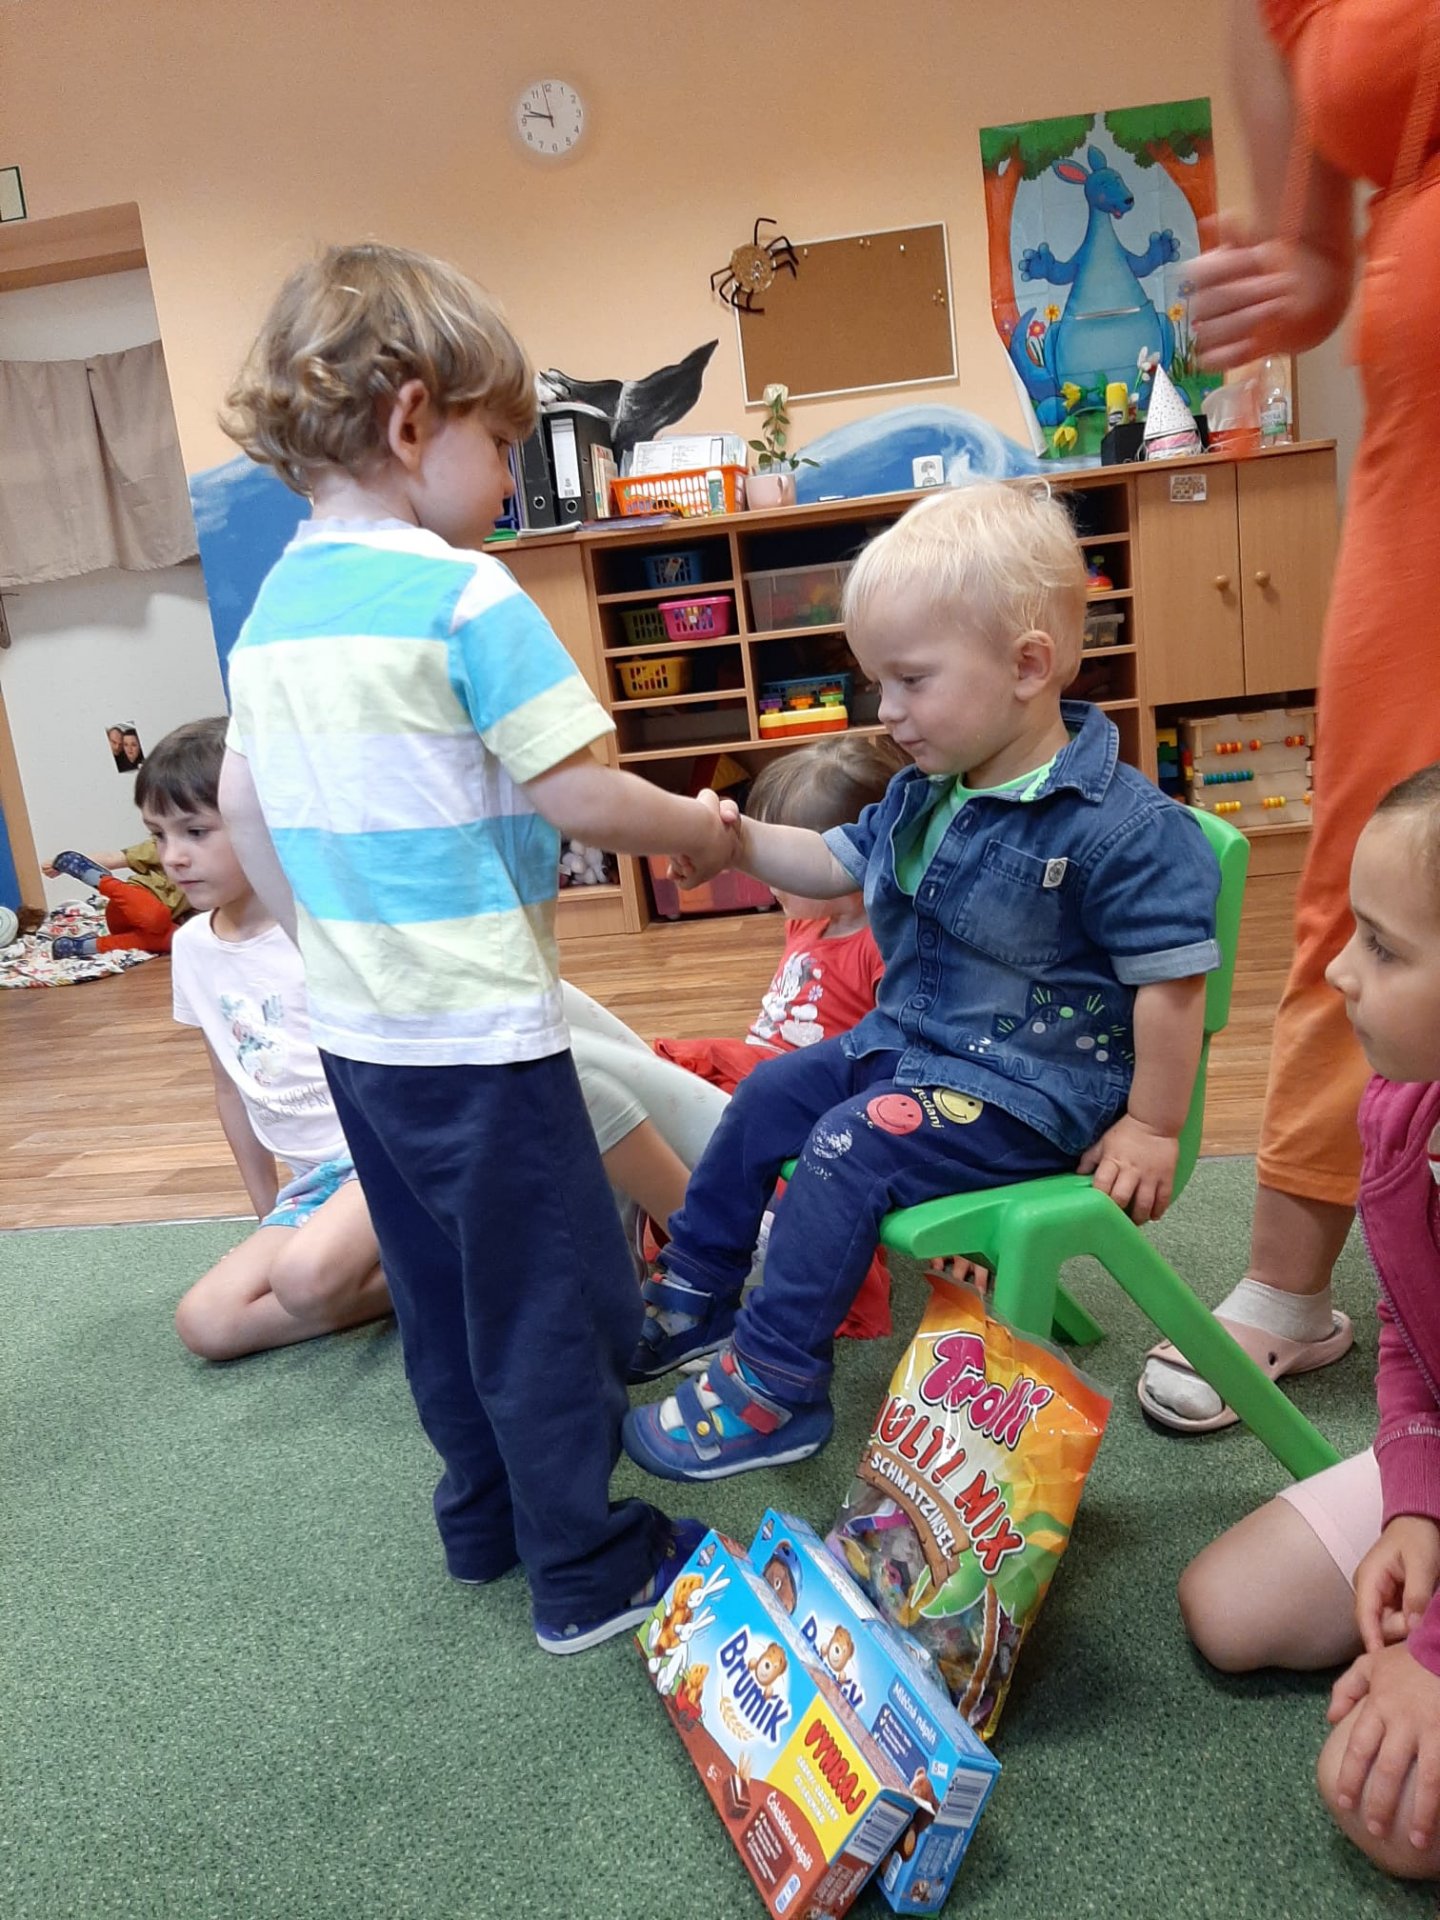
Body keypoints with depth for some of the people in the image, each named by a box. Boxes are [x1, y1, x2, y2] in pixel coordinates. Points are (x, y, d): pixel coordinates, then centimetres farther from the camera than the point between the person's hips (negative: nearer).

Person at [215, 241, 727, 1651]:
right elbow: (577, 798, -18)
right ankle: (589, 1571, 21)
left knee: (440, 1289, 21)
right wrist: (698, 832, 0)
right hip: (475, 1030, -8)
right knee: (554, 1298, 6)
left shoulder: (272, 607, 7)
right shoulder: (462, 594, -17)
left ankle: (485, 1517, 39)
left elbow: (240, 805, 13)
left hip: (351, 1026, 8)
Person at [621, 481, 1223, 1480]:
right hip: (907, 1041, 9)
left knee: (849, 1150, -23)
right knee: (769, 1095, 9)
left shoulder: (1119, 827, -23)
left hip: (1026, 1088, -9)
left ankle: (770, 1390, -9)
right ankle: (692, 1300, 25)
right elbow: (840, 863, 16)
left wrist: (1152, 1126, -13)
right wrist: (742, 840, -1)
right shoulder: (923, 796, 3)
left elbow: (1171, 983, -19)